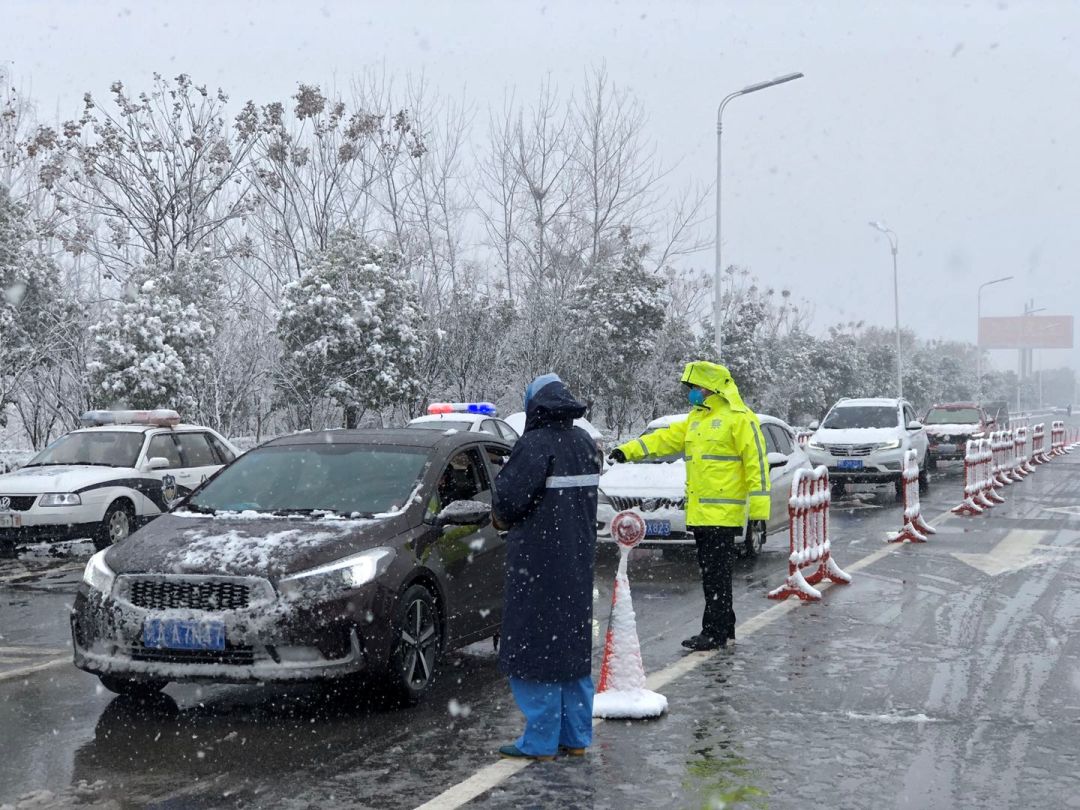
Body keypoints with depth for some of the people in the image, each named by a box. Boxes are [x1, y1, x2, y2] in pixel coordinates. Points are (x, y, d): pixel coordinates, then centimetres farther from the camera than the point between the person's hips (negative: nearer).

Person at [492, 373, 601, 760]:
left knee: (535, 647, -1)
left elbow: (508, 499, -19)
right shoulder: (585, 443, 7)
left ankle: (540, 741, 3)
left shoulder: (535, 445, -17)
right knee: (573, 647, 15)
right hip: (578, 561, 8)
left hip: (538, 565, -8)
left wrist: (502, 518, 5)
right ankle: (576, 737, 21)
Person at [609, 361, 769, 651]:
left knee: (717, 574, -7)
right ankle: (724, 627, 21)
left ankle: (714, 632, -3)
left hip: (723, 512, -9)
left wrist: (759, 508, -16)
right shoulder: (696, 418, 18)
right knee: (710, 573, 13)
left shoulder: (739, 418, -9)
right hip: (699, 512, 9)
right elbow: (666, 438, 18)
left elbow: (756, 463, -12)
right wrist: (628, 450, 6)